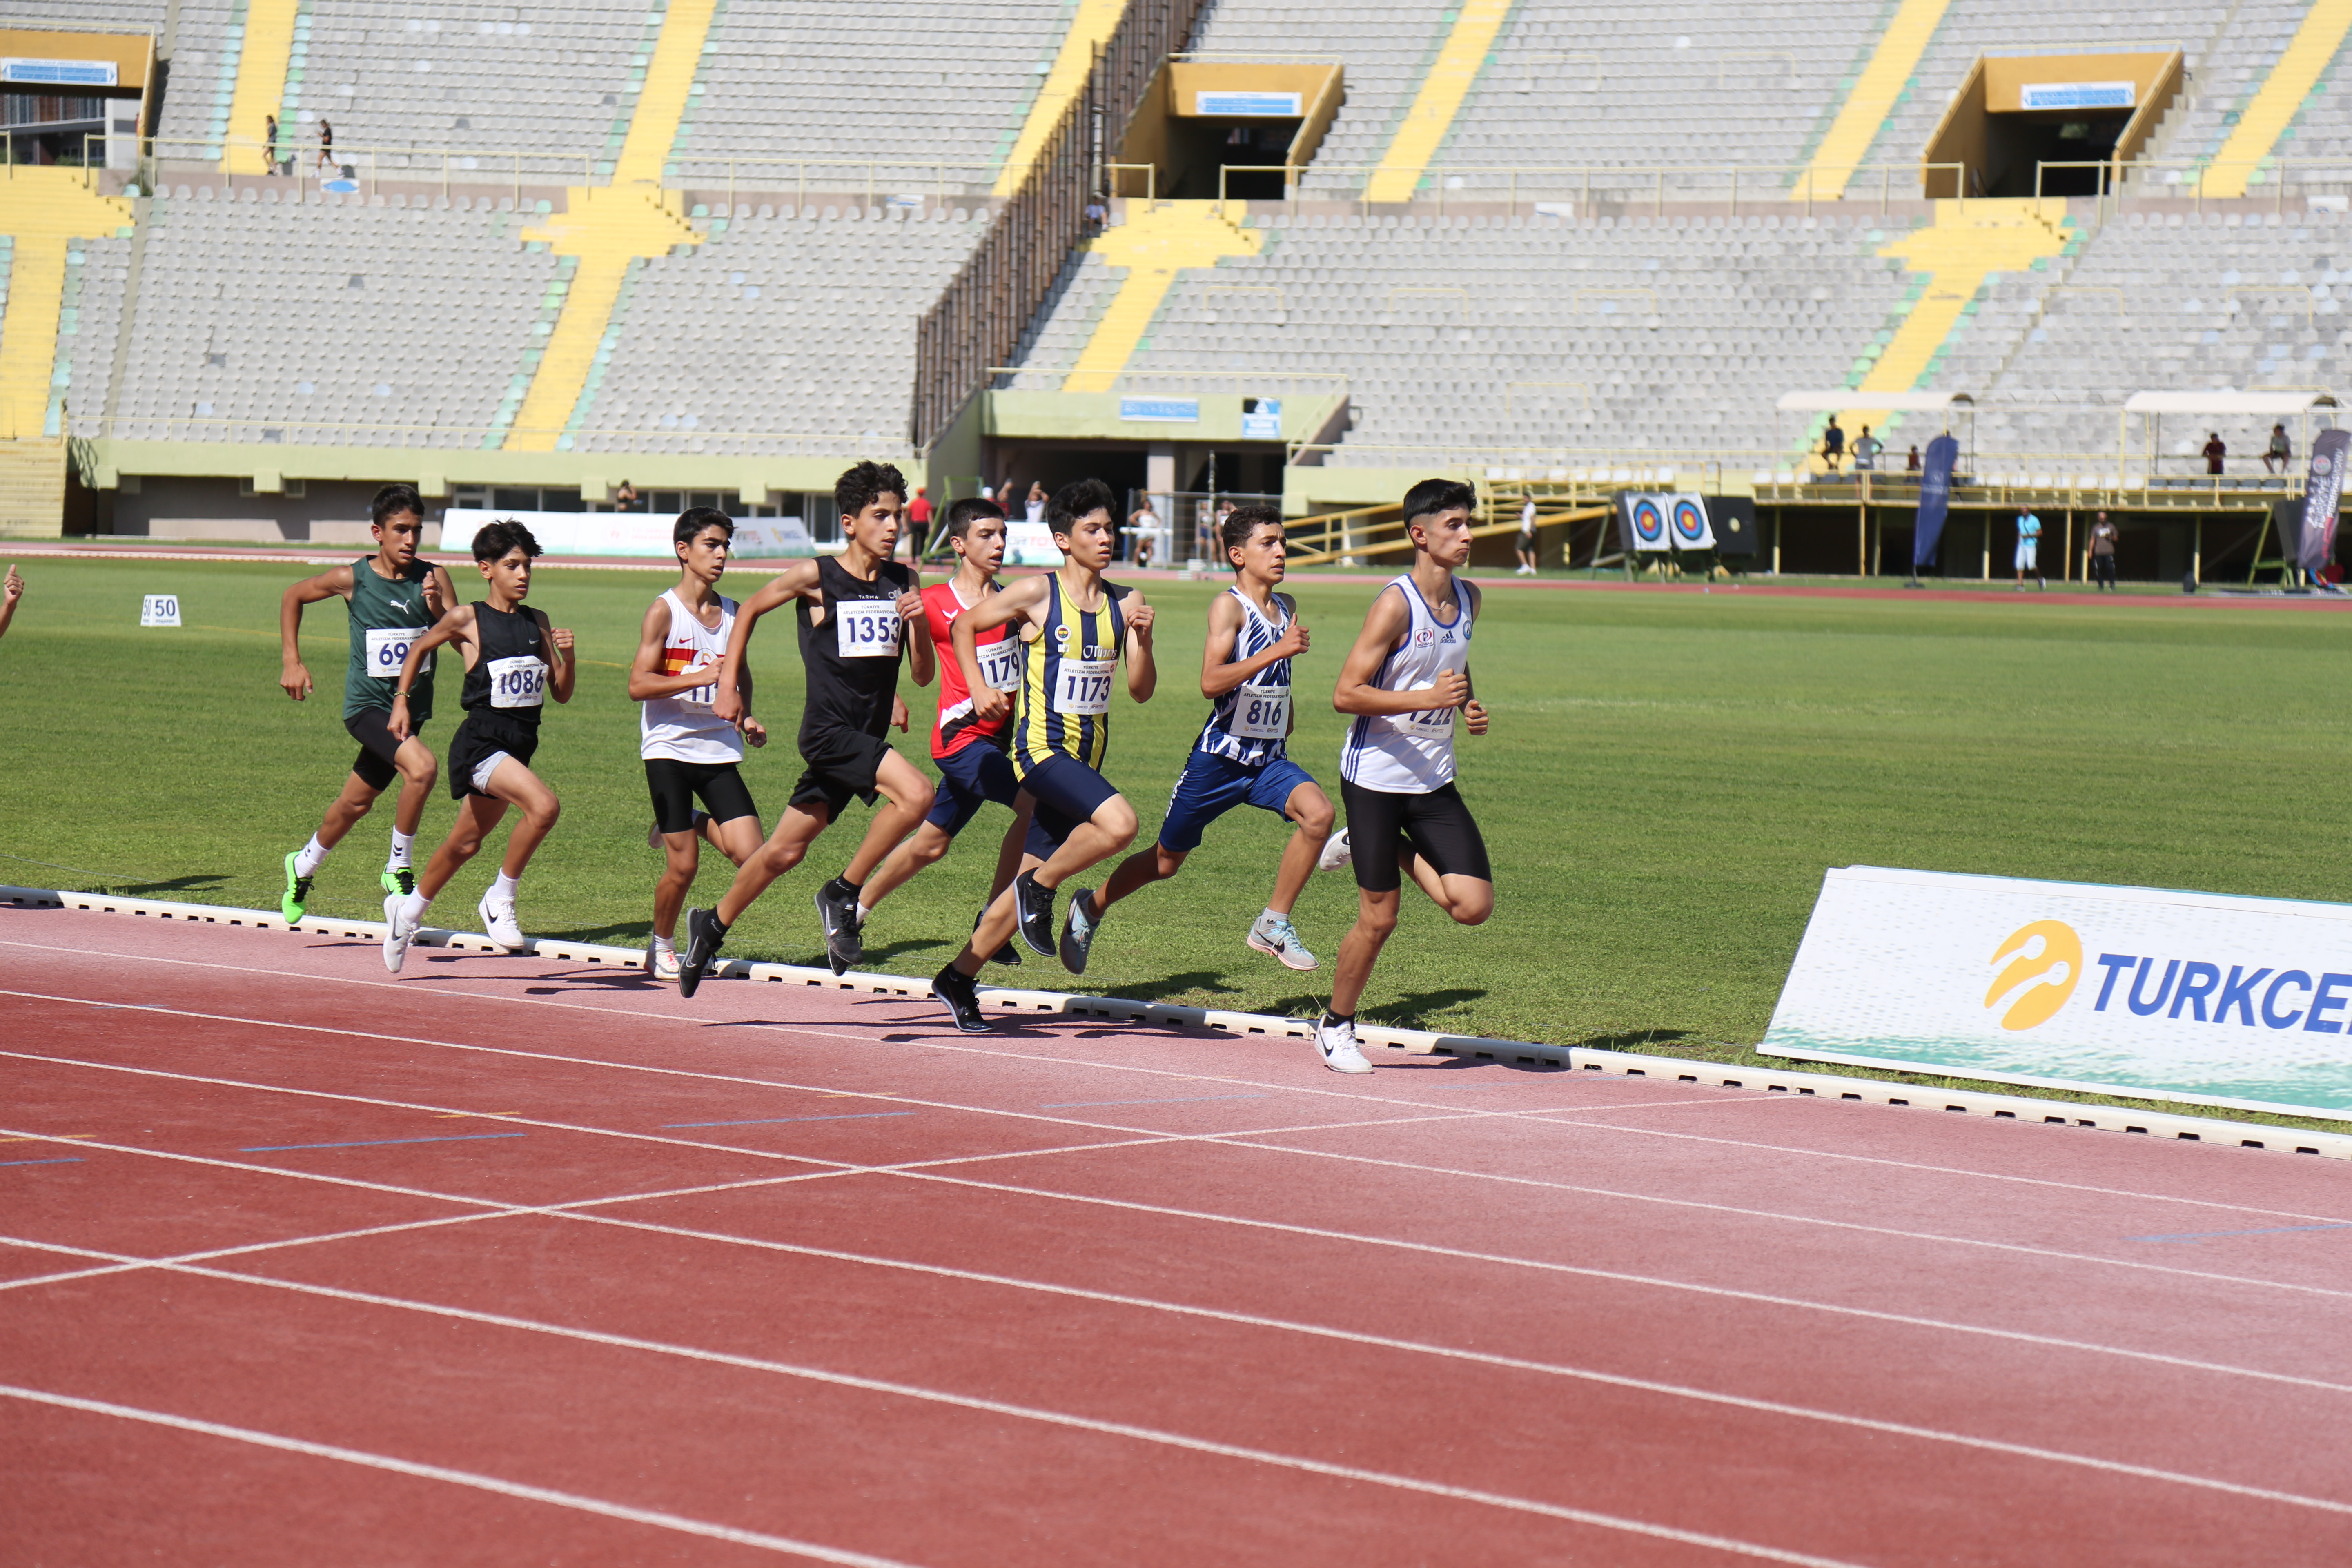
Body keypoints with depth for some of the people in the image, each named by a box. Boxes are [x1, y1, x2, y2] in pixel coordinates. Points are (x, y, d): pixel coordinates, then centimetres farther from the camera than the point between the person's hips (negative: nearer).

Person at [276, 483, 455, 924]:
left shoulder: (433, 578, -6)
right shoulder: (353, 578, -9)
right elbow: (293, 597, 8)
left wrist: (439, 608, -29)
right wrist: (291, 662, 3)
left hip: (412, 705, 4)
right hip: (367, 702, -4)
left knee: (356, 803, 18)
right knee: (422, 768, -29)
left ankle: (304, 866, 45)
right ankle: (398, 868, -10)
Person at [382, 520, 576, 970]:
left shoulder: (538, 623, 8)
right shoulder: (467, 619, -6)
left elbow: (562, 694, 10)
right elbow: (420, 648, 11)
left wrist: (567, 657, -8)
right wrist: (401, 701, 7)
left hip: (519, 746, 6)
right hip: (480, 742, -6)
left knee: (465, 843, 19)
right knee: (545, 806, -29)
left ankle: (408, 911, 42)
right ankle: (501, 900, -12)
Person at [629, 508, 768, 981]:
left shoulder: (732, 613, 9)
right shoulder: (664, 612, -6)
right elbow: (638, 685, -14)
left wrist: (746, 715, 8)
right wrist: (701, 677, -23)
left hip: (719, 749, 5)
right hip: (669, 750, -5)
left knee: (750, 853, -9)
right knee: (683, 866, -4)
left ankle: (691, 823, 20)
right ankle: (662, 947, 20)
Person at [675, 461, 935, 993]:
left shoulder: (904, 582, 5)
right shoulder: (815, 576, -8)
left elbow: (923, 674, 4)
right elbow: (749, 610, 9)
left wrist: (919, 622, -15)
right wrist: (728, 685, 6)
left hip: (867, 738, 6)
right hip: (828, 729, -6)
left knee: (785, 852, 14)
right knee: (916, 794, -27)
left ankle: (712, 925, 35)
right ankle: (843, 895, -10)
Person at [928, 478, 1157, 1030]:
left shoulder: (1126, 604, 6)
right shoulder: (1037, 593, -7)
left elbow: (1141, 691, 3)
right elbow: (966, 625, 6)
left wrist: (1143, 639, -14)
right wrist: (977, 688, -5)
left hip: (1087, 755, 6)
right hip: (1041, 748, -6)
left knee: (1038, 877, 10)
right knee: (1119, 823, -30)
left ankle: (959, 977, 24)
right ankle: (1040, 888, -5)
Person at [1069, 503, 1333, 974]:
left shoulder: (1287, 608, 9)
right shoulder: (1229, 605, -13)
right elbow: (1210, 682, -28)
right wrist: (1277, 651, -32)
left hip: (1269, 759, 5)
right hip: (1221, 756, -5)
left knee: (1318, 813, -23)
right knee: (1167, 858, 7)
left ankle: (1273, 925, -12)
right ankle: (1091, 908, 33)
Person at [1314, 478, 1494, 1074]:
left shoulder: (1468, 599, 6)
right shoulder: (1396, 603, -16)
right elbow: (1346, 694, -18)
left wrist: (1469, 705, 5)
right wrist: (1427, 699, -26)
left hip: (1434, 780, 6)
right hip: (1376, 778, -6)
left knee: (1474, 905, -6)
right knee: (1379, 918, -1)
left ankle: (1377, 847, 18)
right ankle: (1336, 1026, 21)